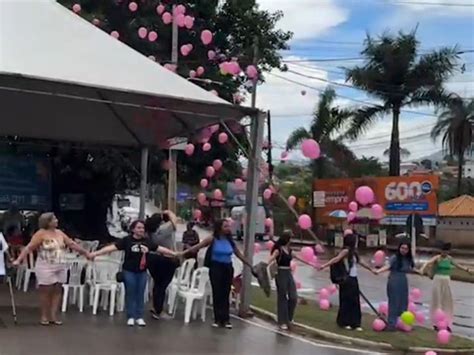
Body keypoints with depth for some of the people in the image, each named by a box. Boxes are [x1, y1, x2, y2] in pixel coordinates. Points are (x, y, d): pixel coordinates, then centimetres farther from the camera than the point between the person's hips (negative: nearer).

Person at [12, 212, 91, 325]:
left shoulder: (59, 233, 9)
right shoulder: (41, 234, -10)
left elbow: (72, 244, 15)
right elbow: (29, 247, -15)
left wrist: (86, 253, 16)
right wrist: (18, 260, -25)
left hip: (60, 268, 6)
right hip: (46, 268, -6)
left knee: (57, 291, 6)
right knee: (46, 291, 1)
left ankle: (53, 316, 11)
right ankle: (44, 316, 12)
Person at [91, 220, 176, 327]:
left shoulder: (147, 241, 0)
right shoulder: (127, 240, -11)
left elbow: (160, 249, 7)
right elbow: (112, 247, -16)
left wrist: (175, 254, 9)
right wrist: (95, 253, -23)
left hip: (142, 272, 3)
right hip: (129, 271, -3)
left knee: (140, 294, 9)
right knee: (130, 294, 5)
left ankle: (139, 317, 17)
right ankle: (131, 317, 15)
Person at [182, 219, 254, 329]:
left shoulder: (230, 240, 5)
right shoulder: (212, 239, -6)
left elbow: (239, 254, 14)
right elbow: (197, 246, -10)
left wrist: (250, 265, 17)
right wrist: (183, 253, -17)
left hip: (228, 268, 3)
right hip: (216, 267, -3)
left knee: (226, 293, 3)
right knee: (217, 293, 0)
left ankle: (225, 319, 9)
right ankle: (218, 319, 8)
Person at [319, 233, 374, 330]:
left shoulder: (353, 252, 14)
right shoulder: (346, 251, -11)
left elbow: (360, 262, 27)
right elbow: (336, 259, -24)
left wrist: (371, 269, 38)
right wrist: (324, 265, -37)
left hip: (353, 279, 8)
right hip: (347, 279, -8)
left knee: (355, 301, 8)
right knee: (346, 301, 1)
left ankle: (355, 323, 15)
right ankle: (344, 322, 14)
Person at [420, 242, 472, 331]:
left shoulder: (449, 258, 8)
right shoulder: (437, 258, -9)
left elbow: (457, 265, 25)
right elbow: (428, 263, -27)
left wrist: (467, 270, 33)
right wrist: (422, 268, -47)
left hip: (447, 281, 5)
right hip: (438, 281, -5)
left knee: (447, 301, 5)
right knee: (437, 301, 1)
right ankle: (436, 323, 9)